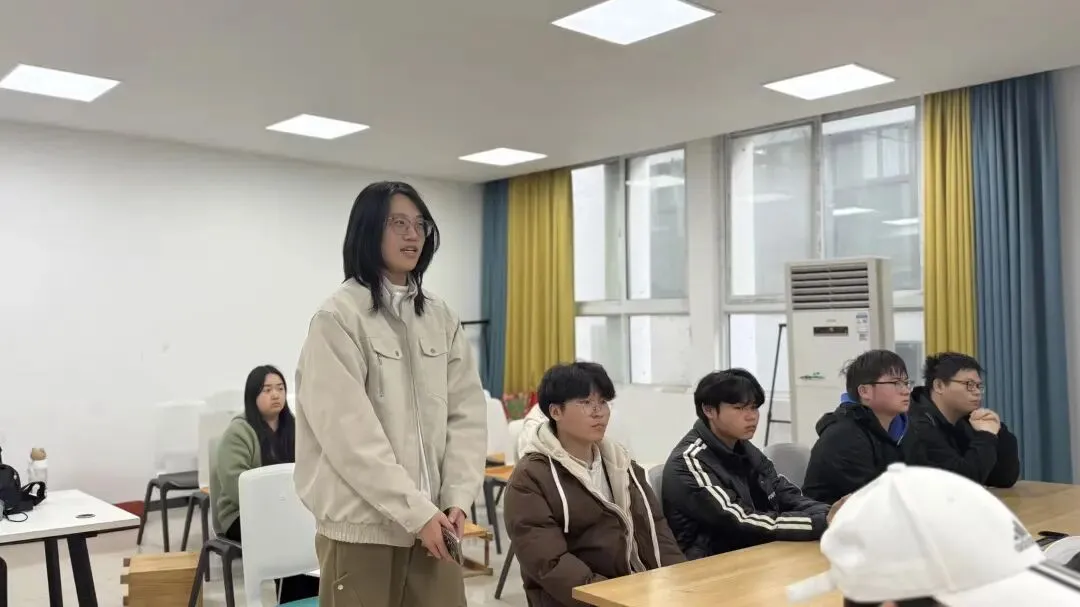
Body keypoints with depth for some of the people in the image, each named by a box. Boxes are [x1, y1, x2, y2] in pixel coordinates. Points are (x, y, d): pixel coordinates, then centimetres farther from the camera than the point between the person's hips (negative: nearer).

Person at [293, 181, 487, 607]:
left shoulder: (440, 316, 8)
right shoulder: (339, 316, -8)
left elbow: (467, 412, 6)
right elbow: (349, 432, -14)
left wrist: (457, 499, -5)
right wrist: (414, 511, -15)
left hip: (432, 517, 5)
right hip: (362, 524, -4)